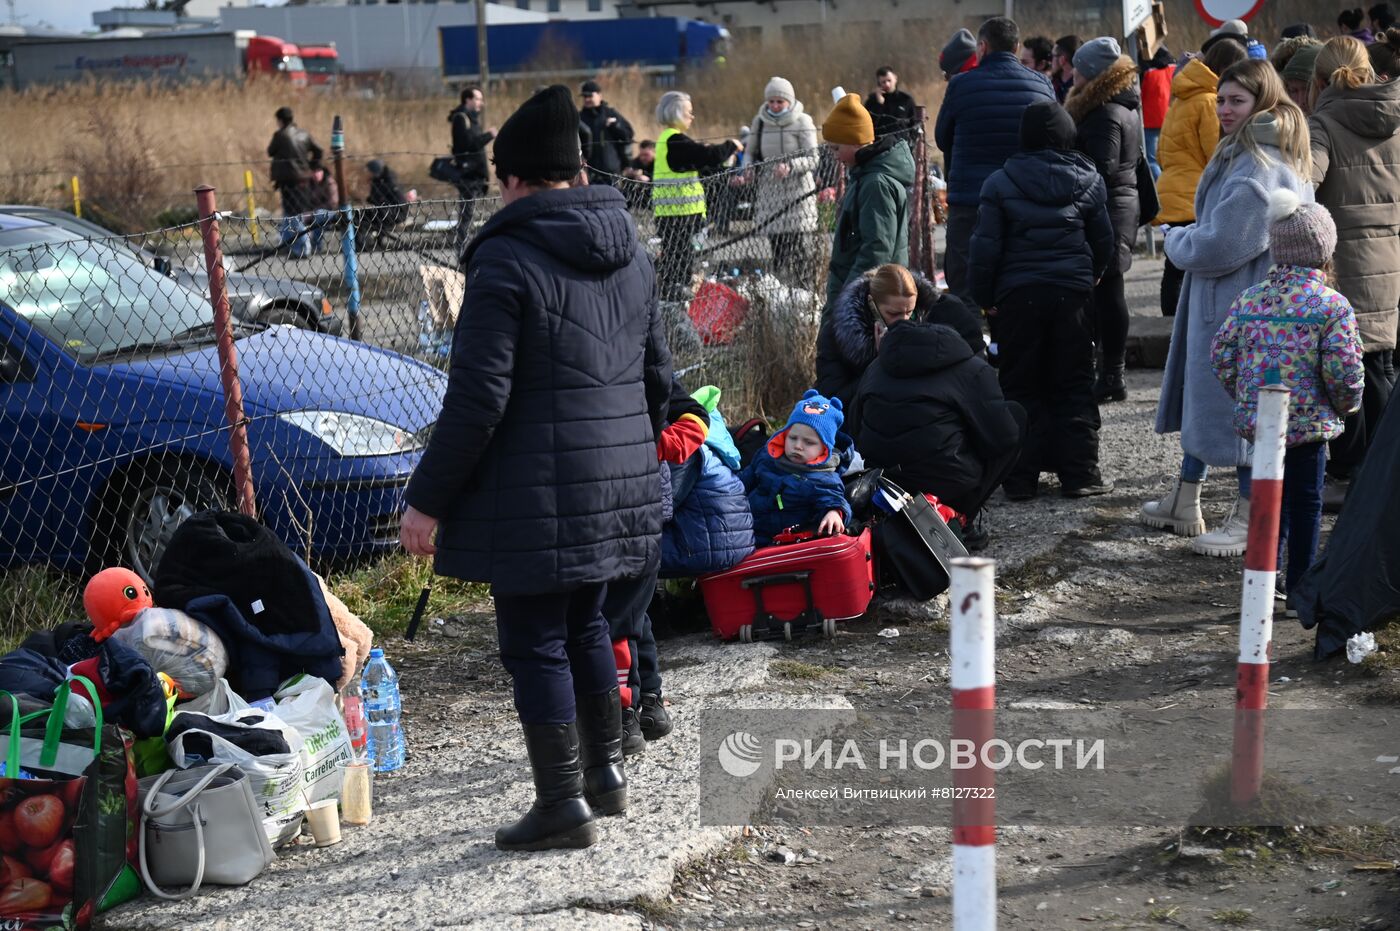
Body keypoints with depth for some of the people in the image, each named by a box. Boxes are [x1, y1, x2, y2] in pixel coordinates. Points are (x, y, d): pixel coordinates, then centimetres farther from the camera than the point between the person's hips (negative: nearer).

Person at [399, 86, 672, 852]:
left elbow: (477, 398, -18)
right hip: (618, 486, 8)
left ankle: (563, 805, 7)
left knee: (535, 644, 2)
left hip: (537, 495, -8)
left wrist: (427, 499, -11)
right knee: (585, 624, 22)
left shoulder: (506, 258, -14)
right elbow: (658, 377, 17)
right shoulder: (629, 255, 10)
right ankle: (606, 772, 31)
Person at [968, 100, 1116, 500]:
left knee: (1020, 387, 6)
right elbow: (1105, 242, 10)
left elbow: (985, 248, -7)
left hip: (1018, 295, -1)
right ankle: (1080, 473, 8)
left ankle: (1021, 478, 4)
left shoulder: (1000, 183, -5)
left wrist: (983, 297, 4)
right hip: (1072, 292, 2)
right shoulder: (1088, 181, 3)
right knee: (1073, 385, 9)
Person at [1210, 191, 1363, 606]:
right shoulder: (1332, 305, -11)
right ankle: (1300, 582, 15)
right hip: (1308, 422, -4)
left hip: (1256, 417, 4)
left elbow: (1221, 356, 3)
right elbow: (1343, 370, -15)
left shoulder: (1248, 299, 1)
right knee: (1305, 500, 7)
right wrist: (1347, 403, 5)